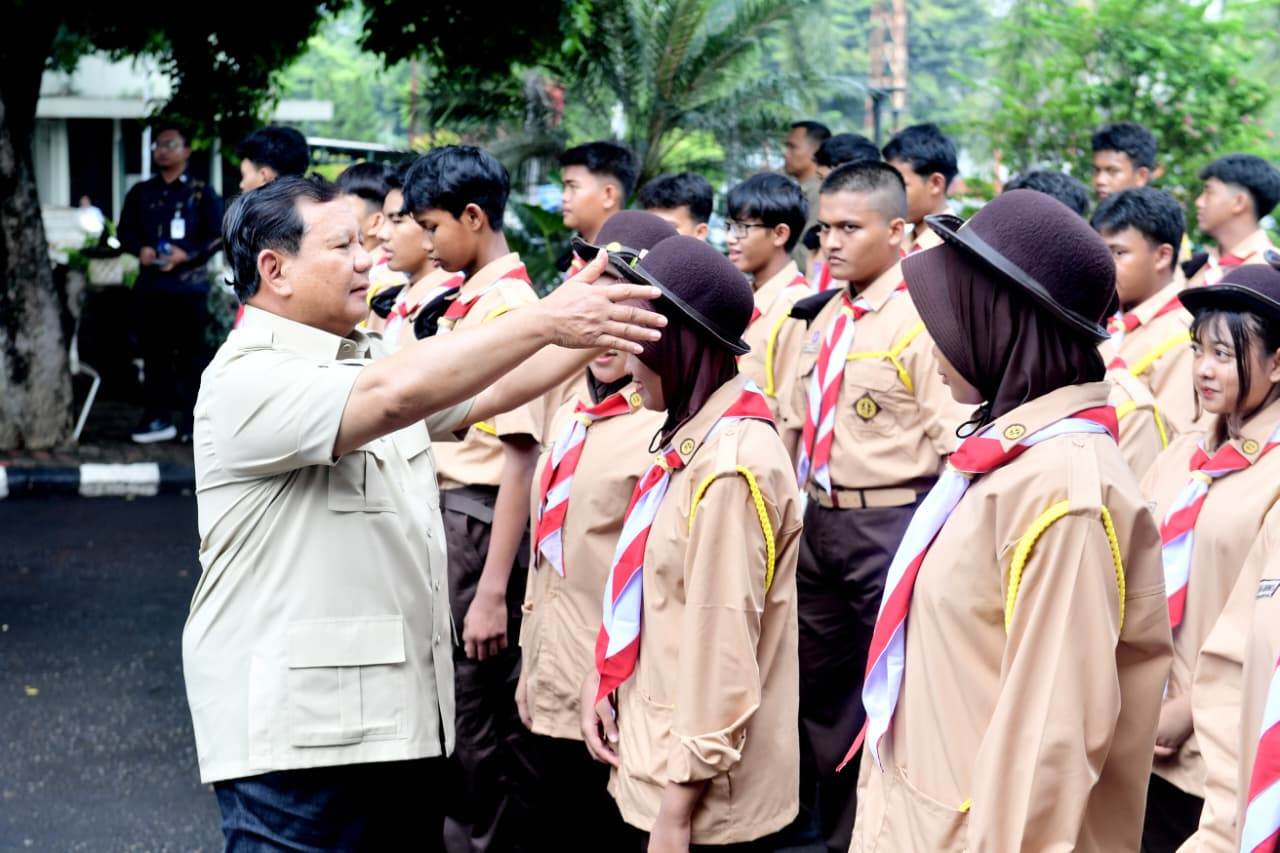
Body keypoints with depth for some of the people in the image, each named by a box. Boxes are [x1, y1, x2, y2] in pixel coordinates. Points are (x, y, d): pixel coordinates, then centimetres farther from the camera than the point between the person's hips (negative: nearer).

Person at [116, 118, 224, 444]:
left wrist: (187, 255, -15)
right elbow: (125, 231, 17)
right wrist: (139, 249, -5)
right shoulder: (141, 193, 12)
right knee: (153, 352, 5)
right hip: (150, 285, 4)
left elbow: (218, 236, -1)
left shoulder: (201, 192, 2)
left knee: (191, 354, -1)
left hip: (190, 286, -3)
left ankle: (194, 421, 4)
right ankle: (157, 417, 11)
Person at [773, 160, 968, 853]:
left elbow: (954, 446, -15)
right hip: (818, 520, 7)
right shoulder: (814, 319, 9)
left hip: (890, 521, -7)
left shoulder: (923, 320, -11)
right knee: (821, 687, 16)